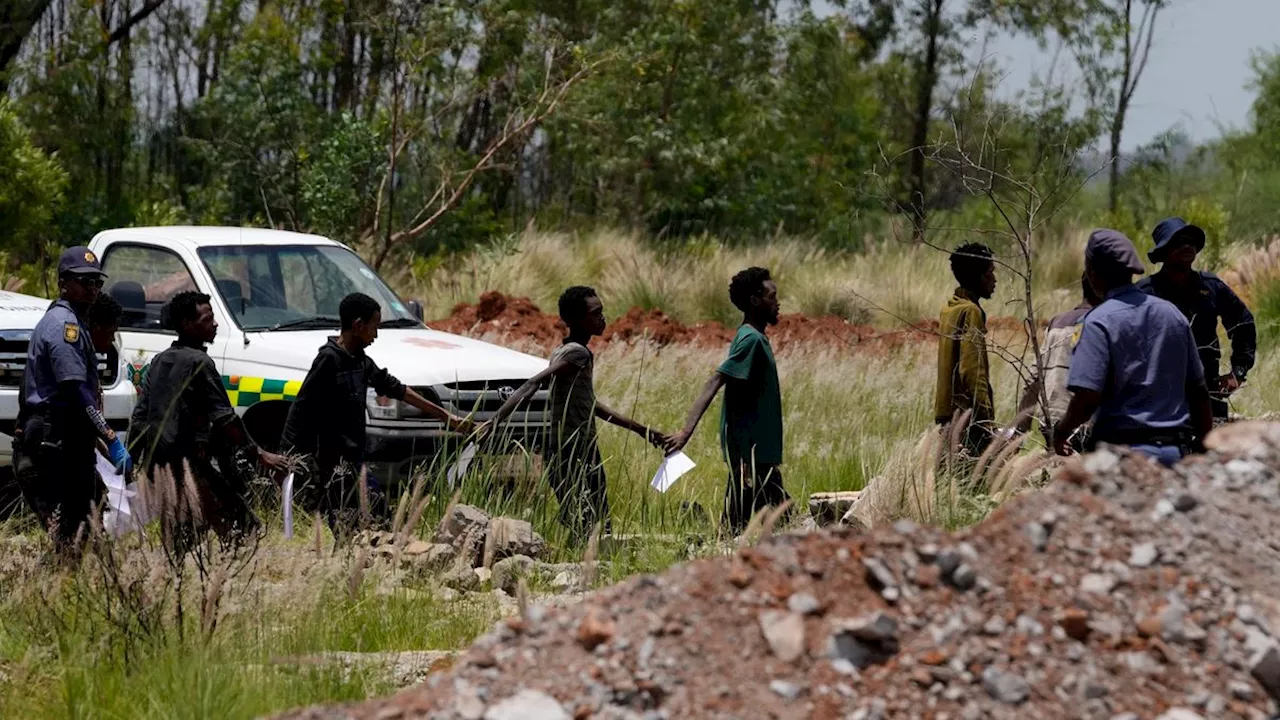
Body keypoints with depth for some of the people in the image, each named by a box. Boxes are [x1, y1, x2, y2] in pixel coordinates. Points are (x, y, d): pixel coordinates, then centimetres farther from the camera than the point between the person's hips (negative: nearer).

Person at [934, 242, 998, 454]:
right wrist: (986, 417, -18)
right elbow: (972, 371, -19)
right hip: (968, 417, -10)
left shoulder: (950, 310, 15)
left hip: (947, 415, 10)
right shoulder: (970, 312, -12)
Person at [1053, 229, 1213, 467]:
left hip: (1124, 447, -6)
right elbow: (1199, 389, 13)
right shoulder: (1172, 314, 11)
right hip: (1175, 451, 6)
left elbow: (1087, 398, -16)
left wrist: (1061, 430, 2)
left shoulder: (1101, 321, -8)